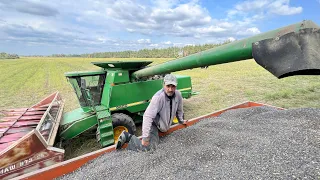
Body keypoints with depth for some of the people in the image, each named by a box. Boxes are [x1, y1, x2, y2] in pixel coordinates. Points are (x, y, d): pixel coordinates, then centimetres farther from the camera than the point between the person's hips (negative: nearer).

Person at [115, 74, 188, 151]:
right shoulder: (158, 97, -30)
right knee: (148, 147, -20)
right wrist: (145, 137, -34)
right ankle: (127, 136, -2)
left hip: (165, 123, 8)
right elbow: (148, 116, -33)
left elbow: (179, 109, 9)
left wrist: (181, 121, 23)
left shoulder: (178, 95, -10)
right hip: (153, 123, -8)